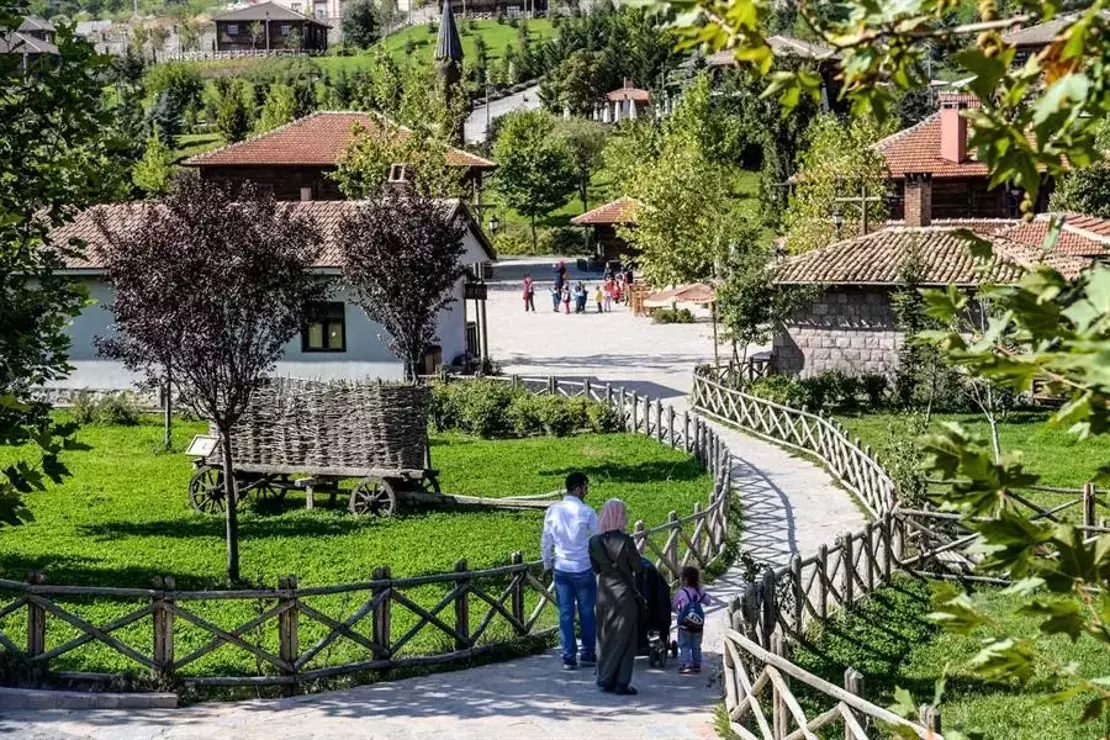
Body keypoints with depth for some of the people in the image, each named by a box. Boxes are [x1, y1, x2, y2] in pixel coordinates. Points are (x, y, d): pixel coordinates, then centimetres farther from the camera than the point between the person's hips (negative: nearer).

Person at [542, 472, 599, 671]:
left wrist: (547, 564, 20)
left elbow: (546, 542, 7)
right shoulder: (587, 512, -10)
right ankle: (588, 654, 19)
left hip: (561, 569, 3)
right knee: (587, 613, 11)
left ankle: (569, 657, 5)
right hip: (583, 569, -3)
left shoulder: (553, 511, 0)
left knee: (565, 613, 6)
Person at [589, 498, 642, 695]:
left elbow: (596, 568, 5)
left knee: (605, 636, 16)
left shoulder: (594, 542, -4)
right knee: (624, 638, 5)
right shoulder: (625, 542, -18)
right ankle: (621, 682, 5)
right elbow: (638, 568, -7)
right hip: (624, 593, -4)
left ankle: (605, 679, 20)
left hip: (604, 593, 4)